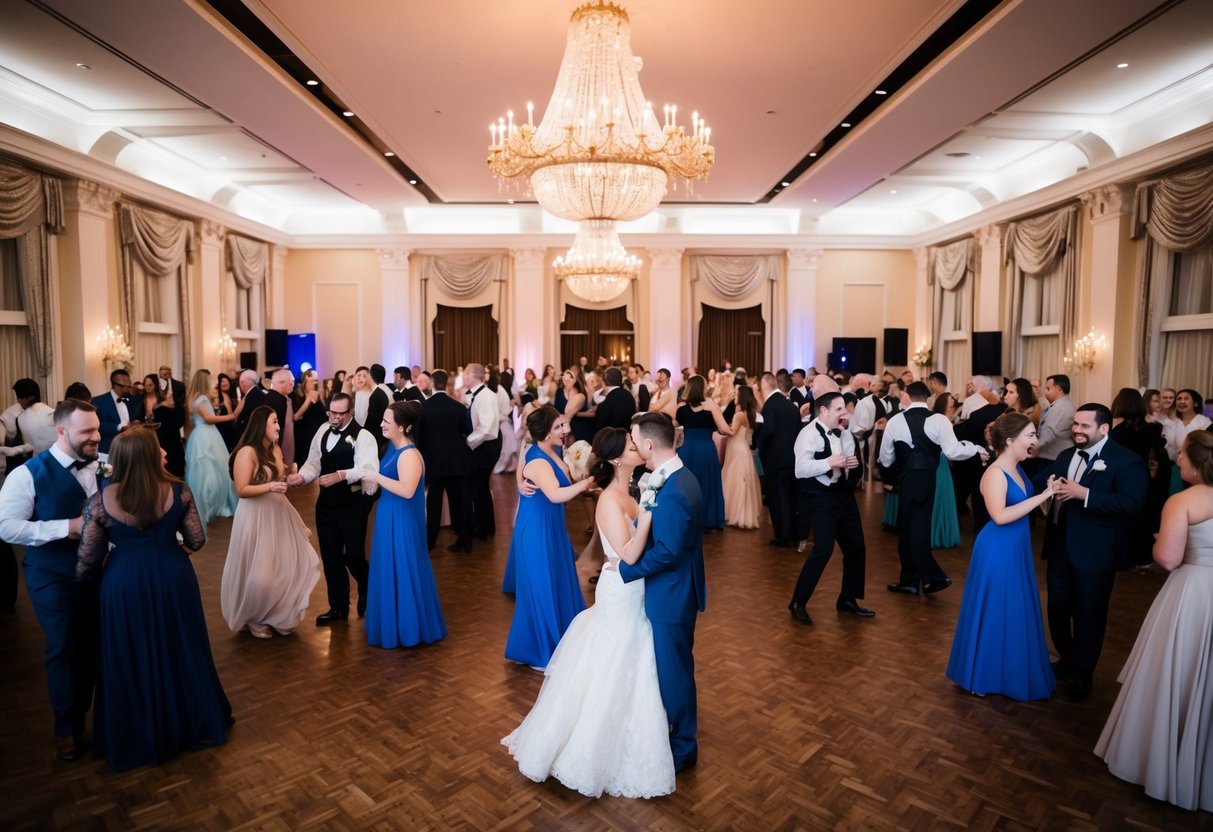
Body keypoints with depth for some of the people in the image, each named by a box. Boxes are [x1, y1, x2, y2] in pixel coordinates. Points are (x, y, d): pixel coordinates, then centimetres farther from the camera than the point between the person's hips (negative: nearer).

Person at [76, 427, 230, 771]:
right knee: (180, 652, 19)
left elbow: (87, 560, -7)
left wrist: (95, 576, 16)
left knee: (131, 660, 17)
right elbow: (197, 540, -7)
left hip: (124, 586, -1)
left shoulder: (100, 501, -13)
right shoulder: (178, 491, -13)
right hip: (173, 579, 1)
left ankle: (136, 739, 33)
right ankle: (194, 722, 37)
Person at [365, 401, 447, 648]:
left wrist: (376, 476, -28)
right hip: (389, 517, 10)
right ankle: (392, 623, 35)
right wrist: (373, 476, 3)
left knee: (401, 572, 2)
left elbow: (407, 490, -33)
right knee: (390, 571, 19)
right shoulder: (393, 447, 7)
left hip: (402, 521, -10)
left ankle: (408, 629, 18)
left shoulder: (409, 455, -23)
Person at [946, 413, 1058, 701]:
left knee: (1015, 611, 20)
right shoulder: (995, 474, -21)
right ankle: (980, 674, 22)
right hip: (998, 551, -9)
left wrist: (1047, 491, 0)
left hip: (1016, 549, 9)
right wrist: (1041, 497, -27)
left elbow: (1023, 503, 11)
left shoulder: (1017, 469, 6)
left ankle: (1009, 670, 38)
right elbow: (1000, 516, -30)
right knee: (994, 612, 4)